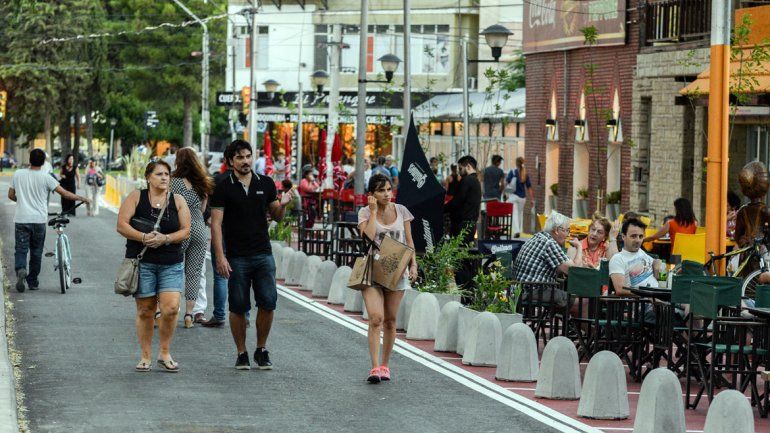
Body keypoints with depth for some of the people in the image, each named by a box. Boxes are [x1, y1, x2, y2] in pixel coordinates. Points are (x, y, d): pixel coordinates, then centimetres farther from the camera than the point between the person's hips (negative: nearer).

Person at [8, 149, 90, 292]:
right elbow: (64, 193, -7)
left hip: (21, 219, 1)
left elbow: (11, 195, 11)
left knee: (20, 249, 1)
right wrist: (81, 198, 7)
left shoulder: (18, 174, 1)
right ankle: (32, 281, 18)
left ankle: (20, 269, -27)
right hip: (39, 220, -1)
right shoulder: (45, 177, -6)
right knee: (36, 251, 13)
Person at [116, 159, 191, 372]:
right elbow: (122, 225, -5)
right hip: (142, 262, -1)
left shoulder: (178, 201, 6)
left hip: (171, 263, 1)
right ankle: (146, 357, 16)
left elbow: (185, 231, 1)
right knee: (145, 310, 4)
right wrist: (143, 237, -19)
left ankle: (165, 354, 6)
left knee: (171, 308, -11)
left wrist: (164, 239, -15)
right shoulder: (136, 197, 1)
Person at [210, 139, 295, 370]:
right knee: (238, 306, 2)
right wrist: (220, 257, -13)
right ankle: (242, 354, 13)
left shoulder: (265, 184, 9)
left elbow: (276, 217, 15)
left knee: (268, 302, -4)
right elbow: (216, 223, -5)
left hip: (263, 254, 2)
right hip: (236, 257, -2)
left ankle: (261, 350, 13)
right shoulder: (223, 188, -1)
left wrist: (282, 205, -8)